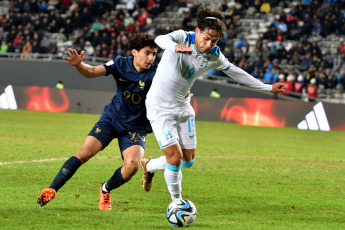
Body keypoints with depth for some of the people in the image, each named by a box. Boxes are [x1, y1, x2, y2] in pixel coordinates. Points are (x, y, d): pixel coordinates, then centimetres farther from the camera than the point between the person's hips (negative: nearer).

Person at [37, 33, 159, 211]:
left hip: (135, 128, -1)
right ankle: (52, 190, -6)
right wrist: (78, 64, -33)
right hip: (111, 118, 1)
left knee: (132, 165, -22)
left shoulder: (155, 73, -15)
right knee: (84, 153, -15)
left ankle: (106, 190, 8)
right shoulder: (120, 64, -8)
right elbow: (92, 72, -12)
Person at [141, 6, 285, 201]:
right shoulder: (183, 37, -21)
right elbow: (161, 39, -42)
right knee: (175, 158, -12)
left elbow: (236, 73, 9)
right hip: (160, 108, -6)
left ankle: (149, 165, 36)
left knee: (188, 161, 9)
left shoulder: (214, 56, -6)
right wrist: (175, 47, -66)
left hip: (183, 107, 6)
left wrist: (268, 88, 13)